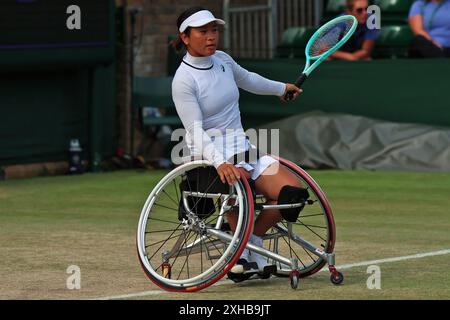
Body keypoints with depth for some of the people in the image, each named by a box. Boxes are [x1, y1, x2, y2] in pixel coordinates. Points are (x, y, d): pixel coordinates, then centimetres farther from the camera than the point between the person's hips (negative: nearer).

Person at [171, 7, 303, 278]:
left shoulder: (222, 60, 7)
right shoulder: (184, 80, -15)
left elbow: (246, 79, 31)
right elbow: (196, 131, -22)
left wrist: (281, 88, 46)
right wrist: (219, 162, -38)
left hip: (242, 148, 7)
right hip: (210, 155, -7)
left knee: (292, 189, -14)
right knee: (239, 179, -40)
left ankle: (253, 240, 5)